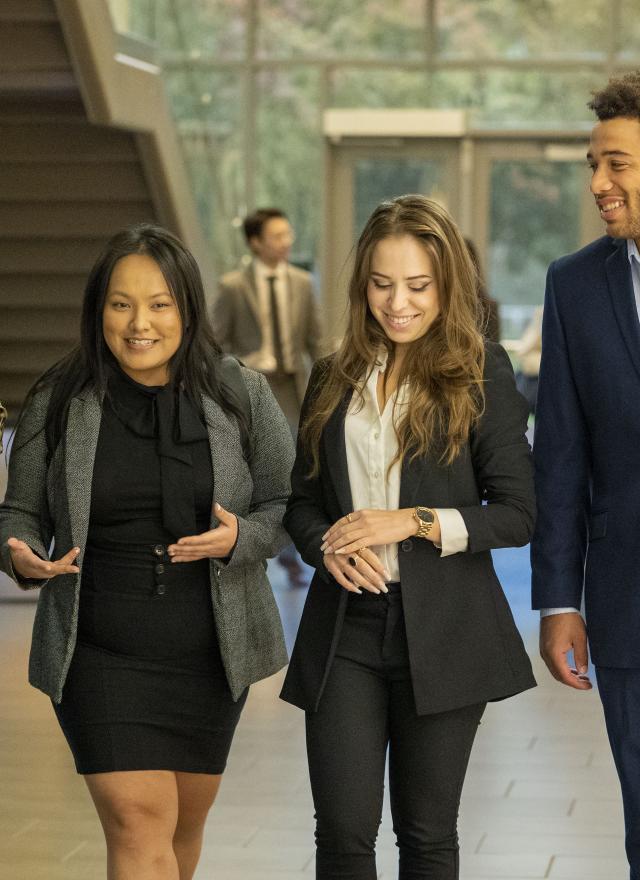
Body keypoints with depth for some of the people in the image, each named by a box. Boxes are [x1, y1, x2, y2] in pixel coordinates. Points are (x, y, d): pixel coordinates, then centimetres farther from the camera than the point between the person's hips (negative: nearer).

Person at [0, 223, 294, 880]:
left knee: (184, 825, 16)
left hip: (210, 653, 2)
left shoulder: (241, 397, -1)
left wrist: (240, 538, -18)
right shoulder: (59, 402, -3)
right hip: (100, 656, -2)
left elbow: (289, 505, 3)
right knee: (139, 825, -12)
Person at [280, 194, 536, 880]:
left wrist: (416, 523, -17)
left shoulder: (481, 373, -2)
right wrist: (327, 546, -8)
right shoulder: (334, 379, 9)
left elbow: (517, 513, -4)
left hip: (442, 632, -2)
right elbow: (301, 500, 15)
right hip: (344, 629, 3)